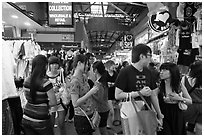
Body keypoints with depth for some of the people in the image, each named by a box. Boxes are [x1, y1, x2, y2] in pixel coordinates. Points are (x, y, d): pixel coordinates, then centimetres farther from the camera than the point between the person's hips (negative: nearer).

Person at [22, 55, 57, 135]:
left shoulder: (26, 81, -3)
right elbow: (53, 102, -17)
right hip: (40, 120, -5)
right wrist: (45, 105, 1)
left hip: (26, 118, 6)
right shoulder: (45, 82, -21)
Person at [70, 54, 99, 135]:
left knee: (90, 133, 18)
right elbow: (75, 103, -24)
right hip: (81, 117, -8)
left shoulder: (84, 77, 5)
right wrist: (90, 92, -26)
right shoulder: (75, 80, -20)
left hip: (90, 114, 8)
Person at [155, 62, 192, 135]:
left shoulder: (180, 85, -4)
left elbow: (190, 101, 3)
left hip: (177, 117, 2)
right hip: (164, 117, -2)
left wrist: (180, 98, -14)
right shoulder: (160, 87, -10)